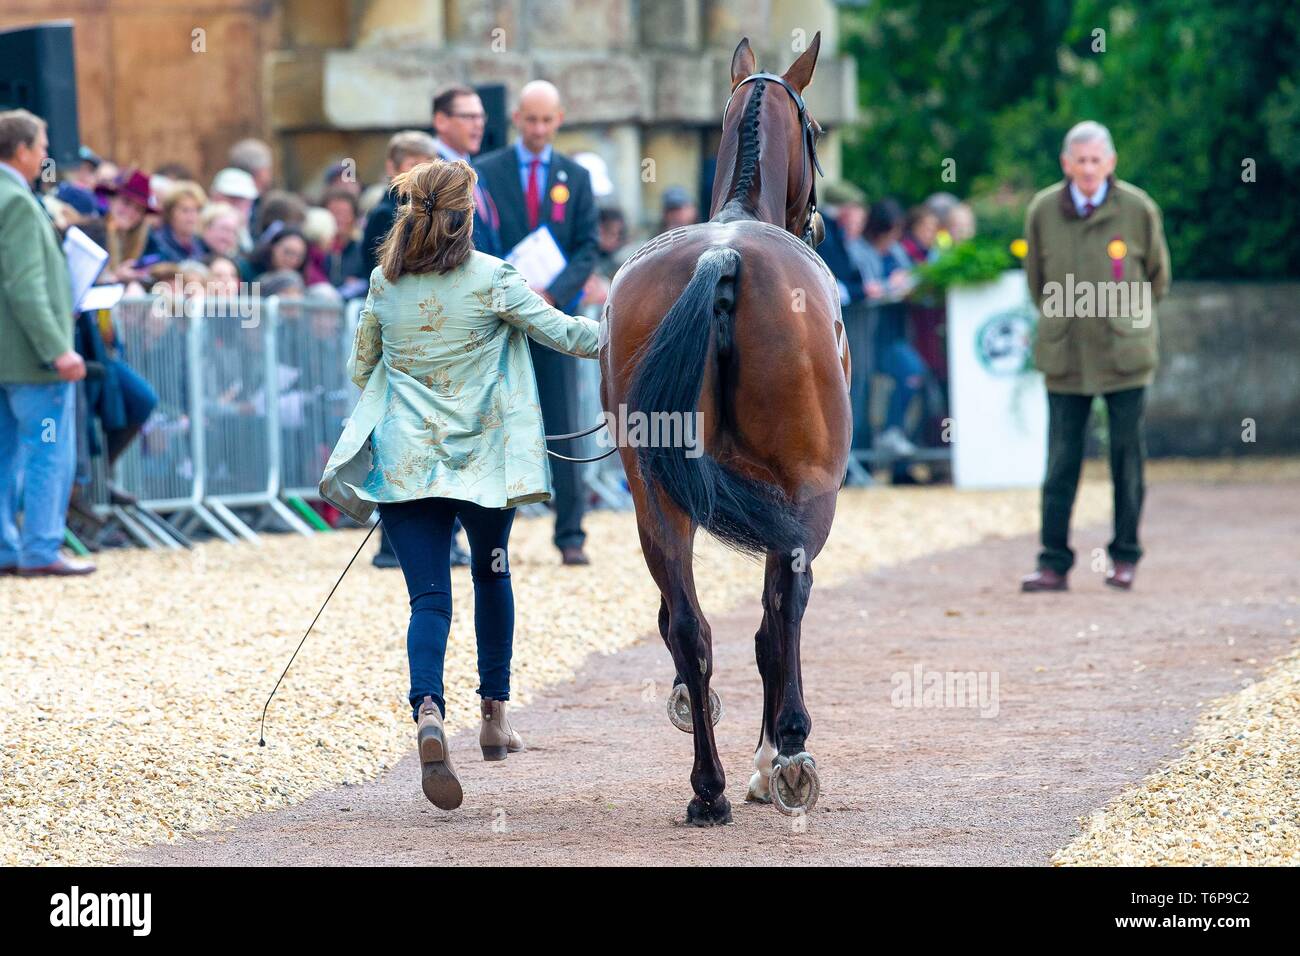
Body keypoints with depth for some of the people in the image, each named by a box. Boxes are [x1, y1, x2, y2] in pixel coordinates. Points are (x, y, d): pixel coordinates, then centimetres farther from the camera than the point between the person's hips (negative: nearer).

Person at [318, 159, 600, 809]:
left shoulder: (384, 285, 3)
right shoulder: (492, 279, -7)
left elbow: (359, 370, 13)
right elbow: (562, 332, -9)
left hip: (406, 460, 1)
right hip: (483, 457, -1)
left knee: (428, 597, -3)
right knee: (491, 572, 23)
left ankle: (428, 714, -31)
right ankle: (494, 717, 29)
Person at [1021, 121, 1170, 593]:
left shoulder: (1138, 209, -5)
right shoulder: (1043, 210, -1)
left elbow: (1157, 276, 10)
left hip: (1124, 354, -1)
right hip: (1064, 355, 1)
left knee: (1127, 456, 4)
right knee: (1061, 461, 0)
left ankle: (1124, 558, 15)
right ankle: (1054, 563, 3)